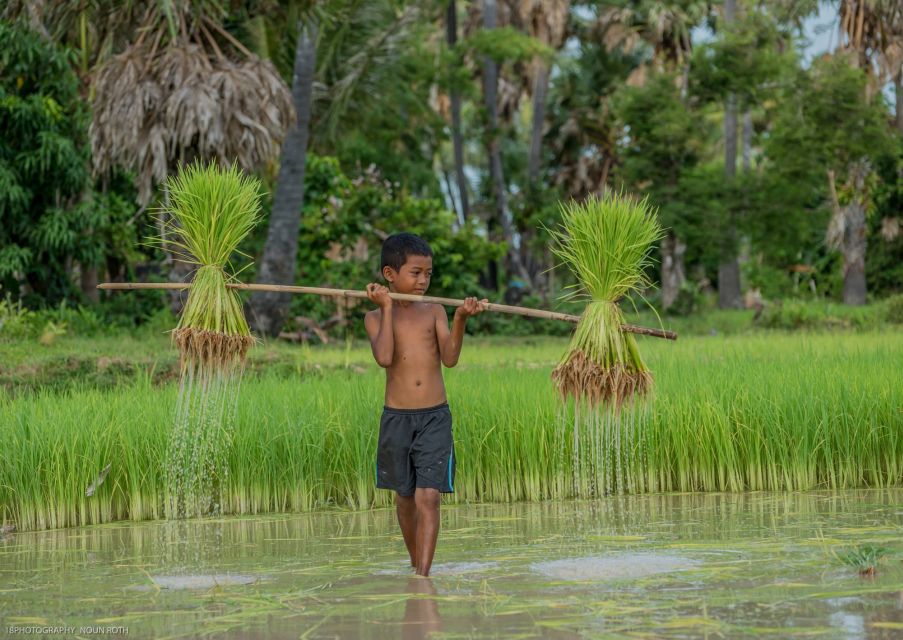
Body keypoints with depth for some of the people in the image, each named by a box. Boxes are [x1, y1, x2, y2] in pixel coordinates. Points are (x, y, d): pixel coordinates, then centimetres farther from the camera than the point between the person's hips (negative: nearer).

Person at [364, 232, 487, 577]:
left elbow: (450, 358, -8)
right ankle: (416, 564, 33)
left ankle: (423, 575, -14)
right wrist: (387, 308, -13)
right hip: (396, 418, 1)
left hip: (435, 418, -1)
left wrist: (460, 319, -21)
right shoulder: (376, 317, 1)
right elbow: (384, 357, -18)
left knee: (428, 498, -11)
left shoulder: (434, 312, 4)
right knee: (405, 498, 14)